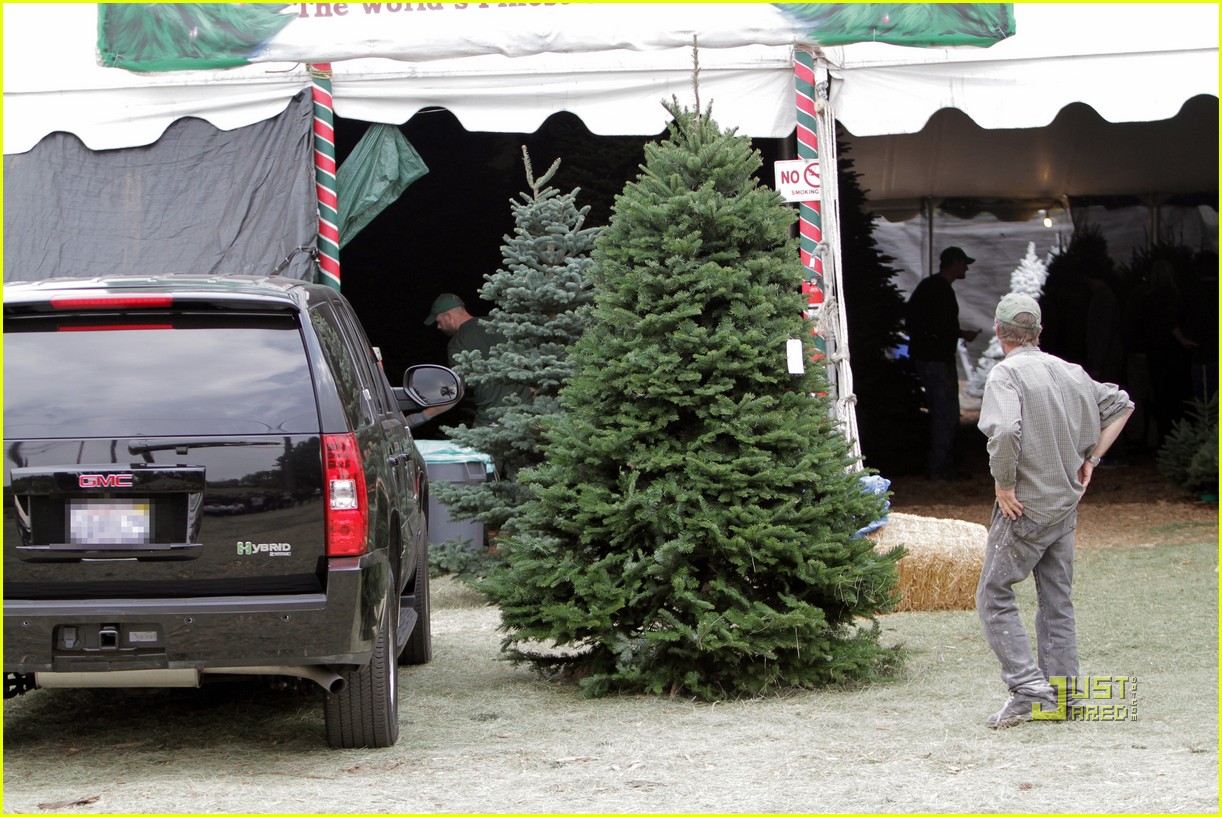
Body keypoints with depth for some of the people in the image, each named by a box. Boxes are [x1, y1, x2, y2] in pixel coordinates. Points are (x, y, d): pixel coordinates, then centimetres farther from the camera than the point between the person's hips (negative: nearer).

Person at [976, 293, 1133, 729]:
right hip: (1067, 502, 7)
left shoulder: (1007, 373, -14)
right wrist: (1091, 457, 17)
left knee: (994, 595, 0)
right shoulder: (1070, 372, 8)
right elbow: (1121, 404, 20)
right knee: (1056, 601, 14)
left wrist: (1003, 484, -17)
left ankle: (1027, 687, -12)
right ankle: (1063, 695, 14)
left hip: (1026, 508, -7)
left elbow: (1004, 433, -30)